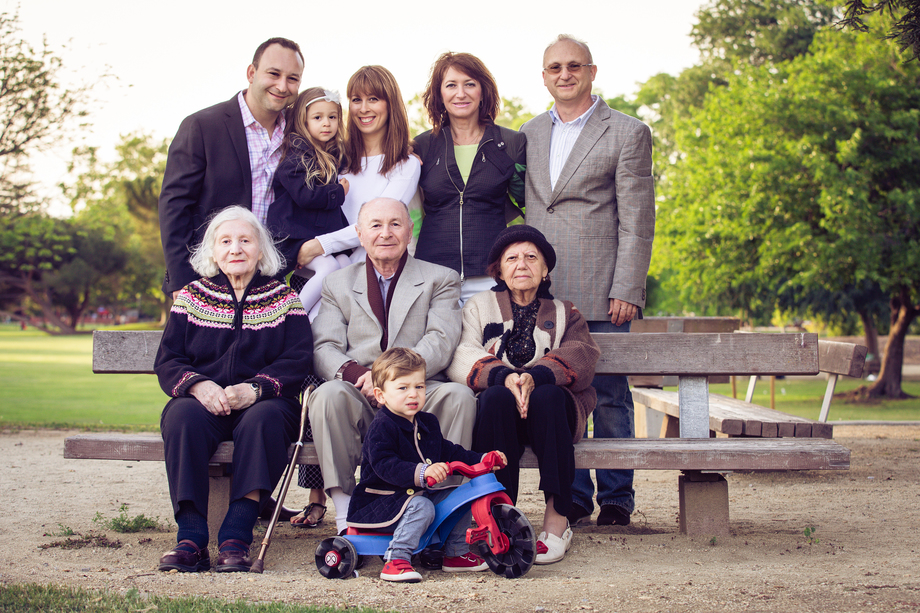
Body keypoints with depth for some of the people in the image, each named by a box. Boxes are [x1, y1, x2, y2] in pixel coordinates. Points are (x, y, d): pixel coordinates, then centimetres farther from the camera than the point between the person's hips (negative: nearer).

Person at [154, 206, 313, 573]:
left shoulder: (283, 299, 12)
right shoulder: (191, 297, 15)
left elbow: (297, 360, 0)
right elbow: (167, 361, 8)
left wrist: (255, 389, -18)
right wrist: (198, 385, -15)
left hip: (262, 403, -1)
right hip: (203, 402, 1)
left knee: (264, 419, -35)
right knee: (183, 417, -32)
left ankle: (236, 537, -36)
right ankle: (191, 537, -34)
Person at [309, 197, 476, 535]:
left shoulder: (441, 279, 15)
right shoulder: (338, 283, 20)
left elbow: (440, 343, -2)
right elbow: (325, 348, 6)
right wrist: (355, 373, -19)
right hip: (360, 400, 1)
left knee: (460, 395, -31)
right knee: (328, 394, -31)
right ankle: (345, 517, -28)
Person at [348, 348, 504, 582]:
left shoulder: (428, 423, 11)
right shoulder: (381, 427, -19)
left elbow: (449, 452, 21)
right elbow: (385, 466, -32)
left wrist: (482, 460, 10)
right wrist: (422, 472, -46)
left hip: (417, 493, 9)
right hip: (379, 499, -9)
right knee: (421, 507, -33)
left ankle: (456, 554, 14)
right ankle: (396, 561, -30)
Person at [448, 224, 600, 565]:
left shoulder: (564, 313, 20)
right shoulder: (479, 306, 19)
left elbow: (580, 355, -2)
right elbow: (461, 359, 0)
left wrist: (535, 377, -23)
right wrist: (504, 377, -22)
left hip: (551, 410, 0)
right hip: (497, 412, 0)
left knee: (549, 396, -34)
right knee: (497, 397, -34)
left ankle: (557, 520, -34)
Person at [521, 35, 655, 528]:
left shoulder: (627, 133, 2)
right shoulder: (529, 134, 16)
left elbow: (637, 222, -3)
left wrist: (625, 290, -11)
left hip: (600, 292, -4)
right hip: (540, 292, 4)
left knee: (609, 395, 1)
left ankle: (615, 499, 11)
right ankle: (571, 497, 14)